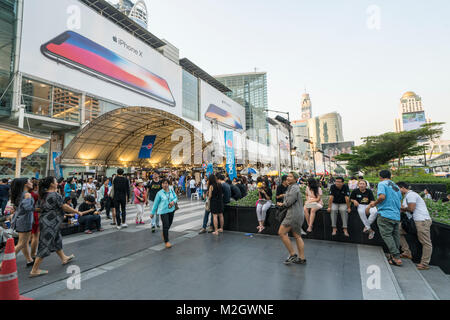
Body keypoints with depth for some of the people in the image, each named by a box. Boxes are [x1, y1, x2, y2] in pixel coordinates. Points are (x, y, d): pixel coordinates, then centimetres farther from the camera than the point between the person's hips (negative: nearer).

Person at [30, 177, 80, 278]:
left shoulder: (43, 195, 6)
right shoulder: (55, 195, -19)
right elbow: (65, 207, -16)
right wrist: (77, 212, -7)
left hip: (45, 220, 9)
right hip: (50, 223, -9)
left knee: (57, 240, 20)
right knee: (45, 245, 0)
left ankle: (64, 258, 35)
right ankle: (34, 270, 10)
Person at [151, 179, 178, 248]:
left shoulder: (171, 190, 1)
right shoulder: (159, 193, -7)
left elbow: (176, 198, 7)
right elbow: (156, 203, -1)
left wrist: (173, 201, -16)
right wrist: (153, 212, 4)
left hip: (171, 210, 4)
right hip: (163, 211, -4)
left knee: (169, 224, 17)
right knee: (166, 225, -9)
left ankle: (164, 233, 47)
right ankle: (166, 241, 1)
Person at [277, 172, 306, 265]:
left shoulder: (294, 188, -12)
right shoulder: (291, 187, 19)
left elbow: (289, 202, -18)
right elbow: (287, 202, 21)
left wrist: (282, 204, 0)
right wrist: (283, 204, 3)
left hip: (294, 214, -10)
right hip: (298, 215, 10)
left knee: (282, 233, -6)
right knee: (297, 236, 12)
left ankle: (293, 254, 0)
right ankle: (302, 258, 18)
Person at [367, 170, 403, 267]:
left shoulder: (382, 184, -5)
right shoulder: (396, 186, 18)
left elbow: (382, 196, -21)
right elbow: (399, 202, 24)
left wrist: (374, 203, -6)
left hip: (386, 214, -8)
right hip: (397, 215, 8)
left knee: (387, 235, -3)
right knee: (395, 236, 11)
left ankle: (396, 257, -6)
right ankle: (394, 257, 19)